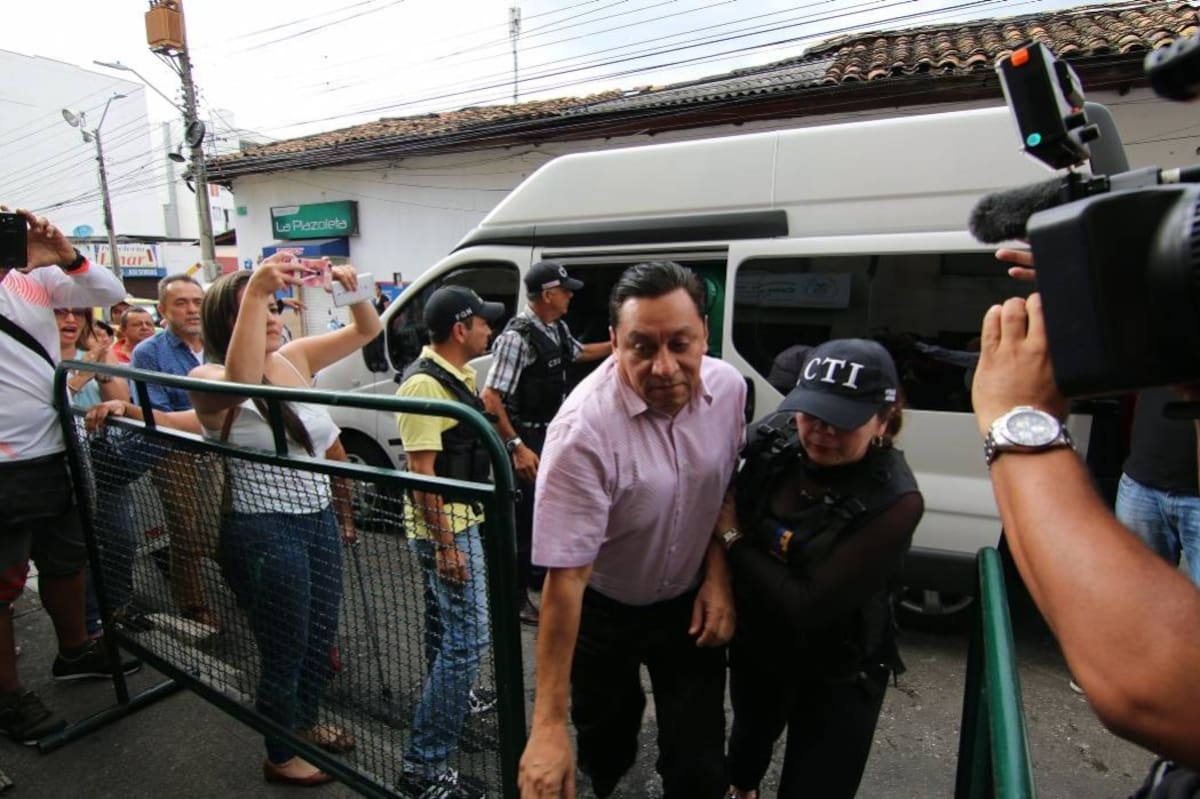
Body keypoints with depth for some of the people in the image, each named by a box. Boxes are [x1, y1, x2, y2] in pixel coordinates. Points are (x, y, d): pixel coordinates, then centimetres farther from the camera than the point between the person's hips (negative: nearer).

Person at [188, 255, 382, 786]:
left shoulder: (295, 358, 1)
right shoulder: (209, 381, -15)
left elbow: (367, 330, 2)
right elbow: (241, 378, -39)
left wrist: (351, 287, -17)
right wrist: (255, 289, -41)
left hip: (320, 519, 7)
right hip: (264, 533, -6)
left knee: (321, 635, 24)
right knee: (285, 650, 12)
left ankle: (306, 722, 51)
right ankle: (280, 757, 38)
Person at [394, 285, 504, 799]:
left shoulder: (456, 375, 9)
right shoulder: (424, 385, -22)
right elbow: (421, 471, -24)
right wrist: (445, 543, -23)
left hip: (462, 523, 10)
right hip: (447, 530, -10)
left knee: (447, 627, 25)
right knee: (468, 638, -6)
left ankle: (449, 702, 47)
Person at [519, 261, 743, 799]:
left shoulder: (728, 387, -14)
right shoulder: (584, 430, -33)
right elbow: (565, 578, -30)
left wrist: (718, 576, -7)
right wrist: (548, 725, -28)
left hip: (689, 602, 3)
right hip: (603, 610, -2)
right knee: (606, 735, 21)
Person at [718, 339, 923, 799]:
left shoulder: (895, 502, -31)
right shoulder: (776, 442, -19)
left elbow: (807, 608, -31)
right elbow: (734, 510, -2)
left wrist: (732, 539, -22)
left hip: (835, 678, -4)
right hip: (755, 645, 5)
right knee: (751, 731, 32)